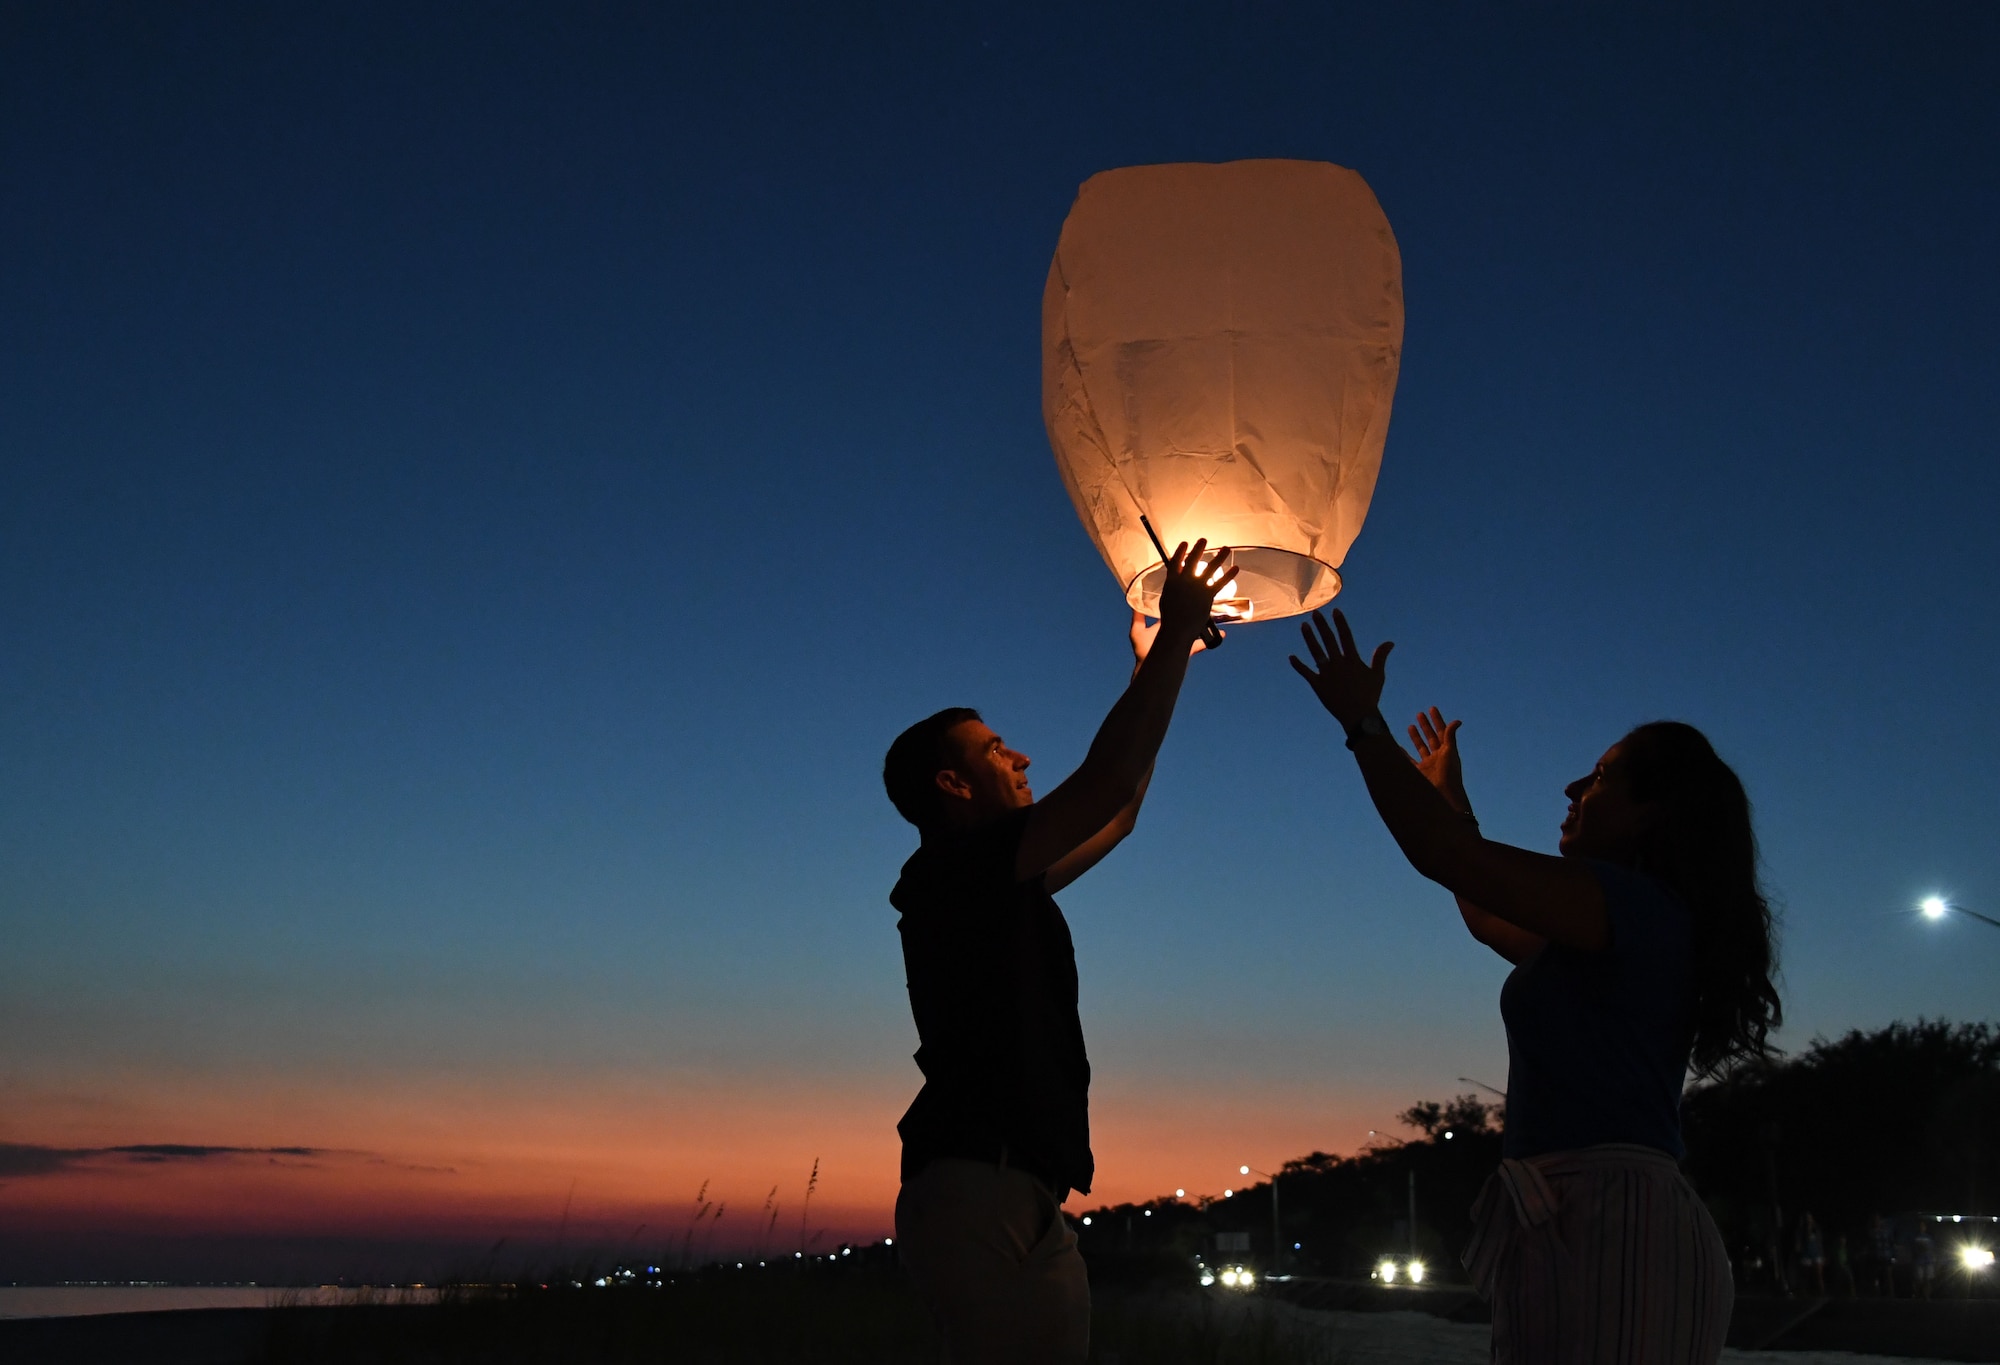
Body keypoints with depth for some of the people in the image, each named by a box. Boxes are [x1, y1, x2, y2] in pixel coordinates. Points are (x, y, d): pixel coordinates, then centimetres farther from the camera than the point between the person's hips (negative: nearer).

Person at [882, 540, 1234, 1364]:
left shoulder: (999, 886, 22)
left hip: (1024, 1199, 10)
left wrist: (1154, 669, 34)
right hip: (976, 1190, -10)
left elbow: (1115, 815, 31)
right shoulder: (950, 872, -5)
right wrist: (1175, 636, -5)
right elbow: (1104, 784, -14)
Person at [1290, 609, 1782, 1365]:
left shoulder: (1636, 904, -10)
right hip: (1582, 1221, 10)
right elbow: (1489, 920, 37)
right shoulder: (1619, 933, 20)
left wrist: (1363, 721, -7)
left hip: (1611, 1223, -10)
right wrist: (1449, 795, 42)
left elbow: (1445, 858, -17)